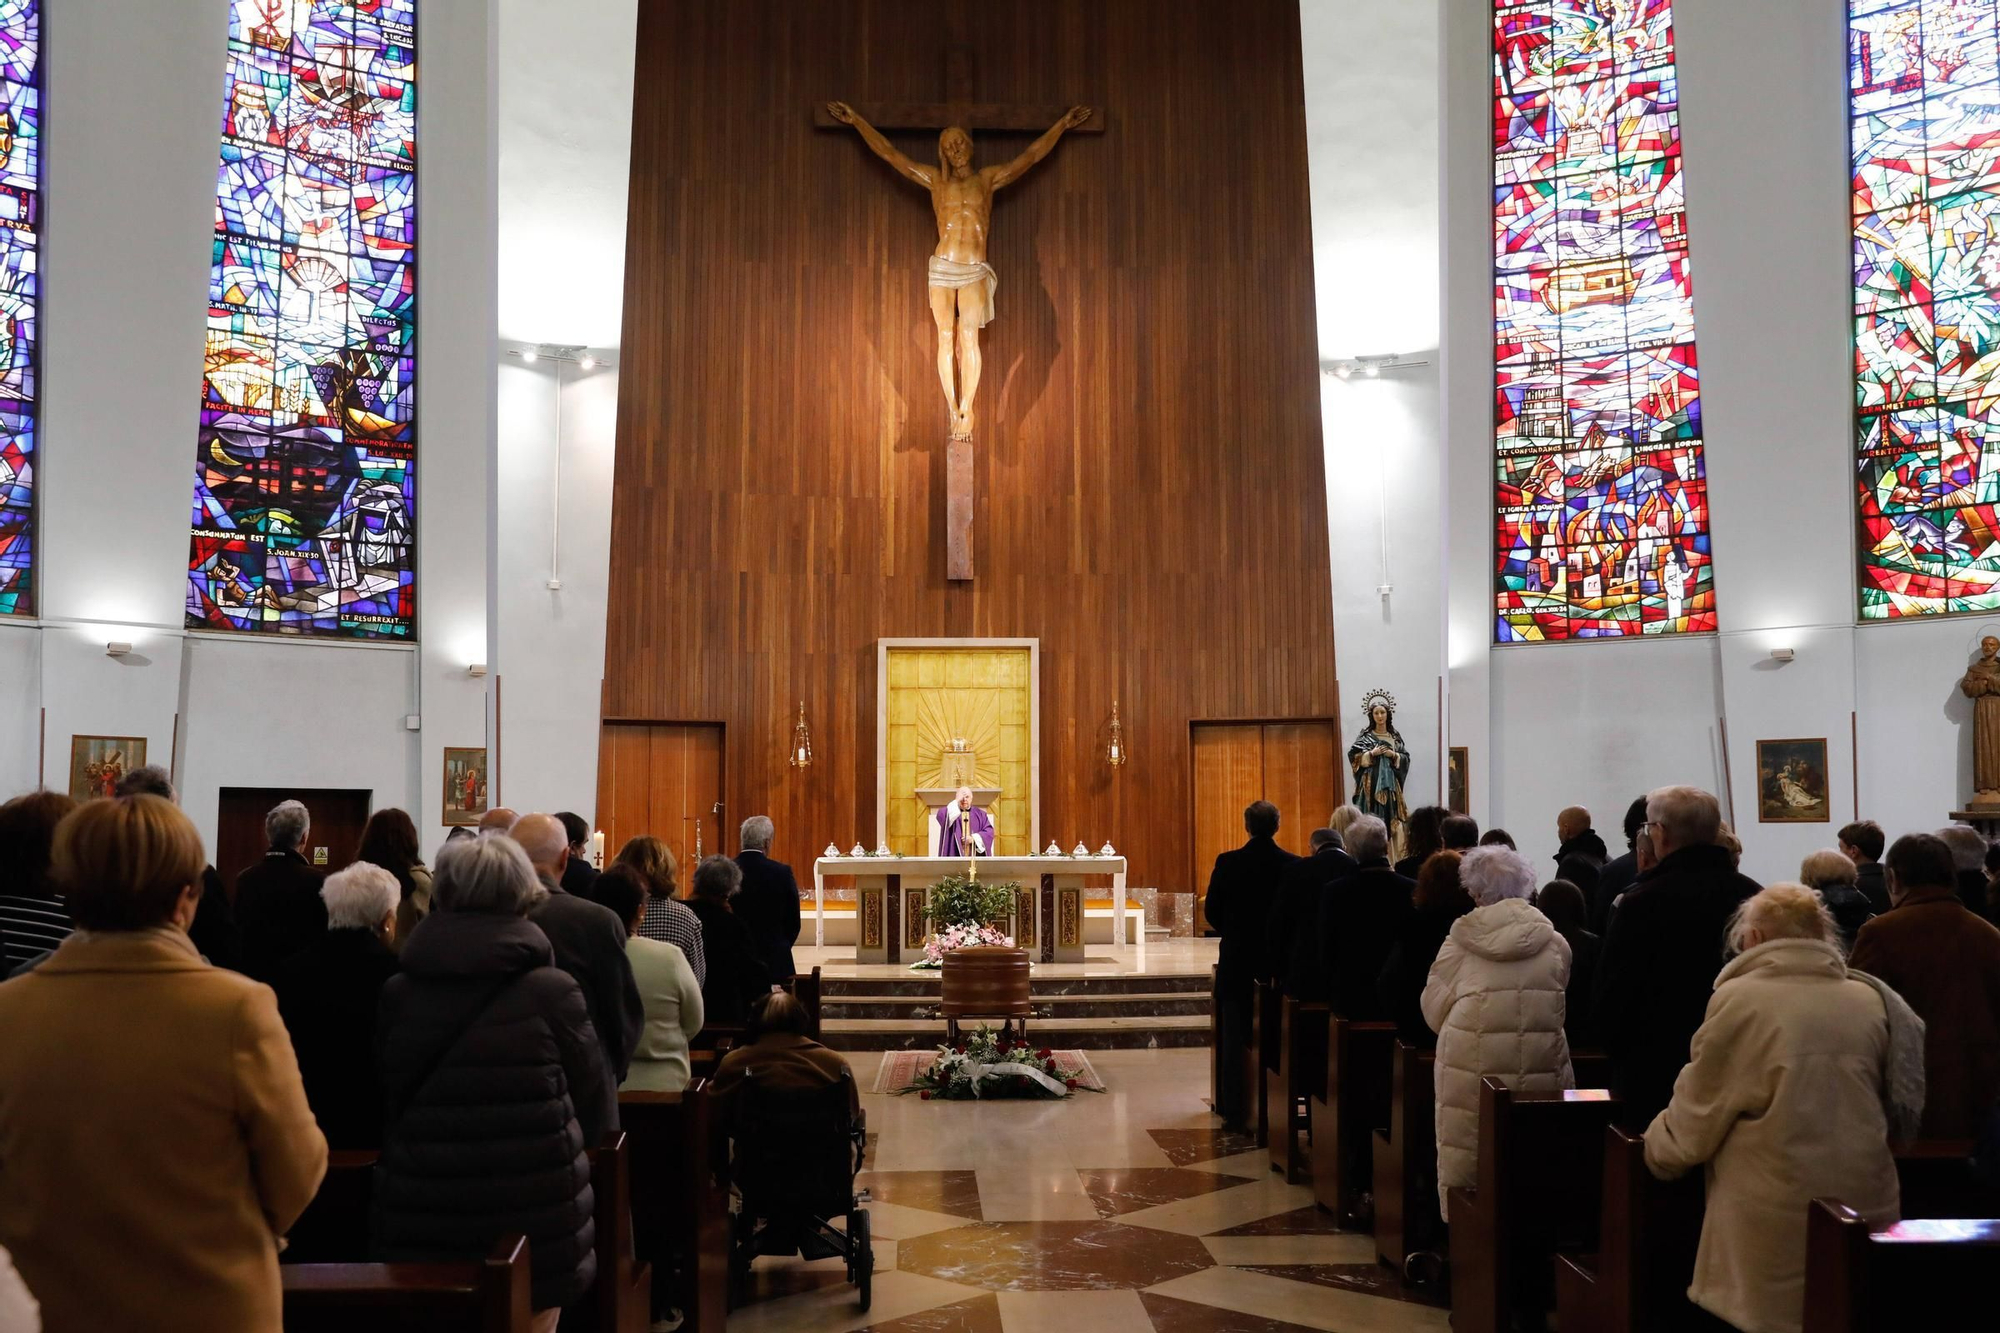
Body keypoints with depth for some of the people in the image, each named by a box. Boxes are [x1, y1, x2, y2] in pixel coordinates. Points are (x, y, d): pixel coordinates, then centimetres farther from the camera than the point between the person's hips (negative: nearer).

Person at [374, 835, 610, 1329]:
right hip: (535, 1220, -2)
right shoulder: (552, 990, -11)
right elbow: (598, 1111, -2)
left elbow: (383, 1106, 8)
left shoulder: (396, 993, -3)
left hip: (420, 1224, 2)